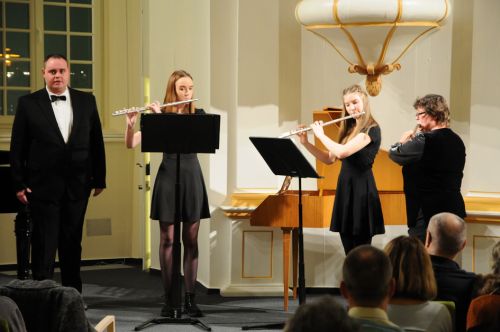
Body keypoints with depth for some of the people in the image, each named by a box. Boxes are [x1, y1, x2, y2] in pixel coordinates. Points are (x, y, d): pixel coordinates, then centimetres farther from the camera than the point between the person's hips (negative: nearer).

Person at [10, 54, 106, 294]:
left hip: (77, 185, 3)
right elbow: (17, 147, -1)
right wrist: (19, 184, -6)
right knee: (44, 245, 1)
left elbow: (96, 142, 8)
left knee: (72, 243, 11)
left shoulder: (86, 101, 6)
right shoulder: (28, 103, -1)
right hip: (43, 185, -2)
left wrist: (99, 179, 6)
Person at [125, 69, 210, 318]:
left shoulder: (198, 115, 4)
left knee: (191, 240, 3)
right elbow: (131, 144, -4)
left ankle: (190, 298, 7)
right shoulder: (158, 116, 2)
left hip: (192, 176, 1)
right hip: (168, 176, -1)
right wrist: (130, 124, -22)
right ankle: (169, 298, 7)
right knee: (167, 239, 0)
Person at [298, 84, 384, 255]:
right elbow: (330, 158, 17)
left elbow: (342, 152, -23)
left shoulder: (372, 129, -11)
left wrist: (321, 135, -8)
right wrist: (306, 143, 6)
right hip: (344, 189, 8)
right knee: (349, 253, 9)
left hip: (361, 191, -8)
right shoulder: (349, 129, 15)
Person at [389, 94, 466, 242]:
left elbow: (394, 153, -9)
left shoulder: (425, 141, -18)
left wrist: (403, 140, 12)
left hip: (427, 213, -9)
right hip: (453, 211, 9)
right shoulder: (457, 141, 9)